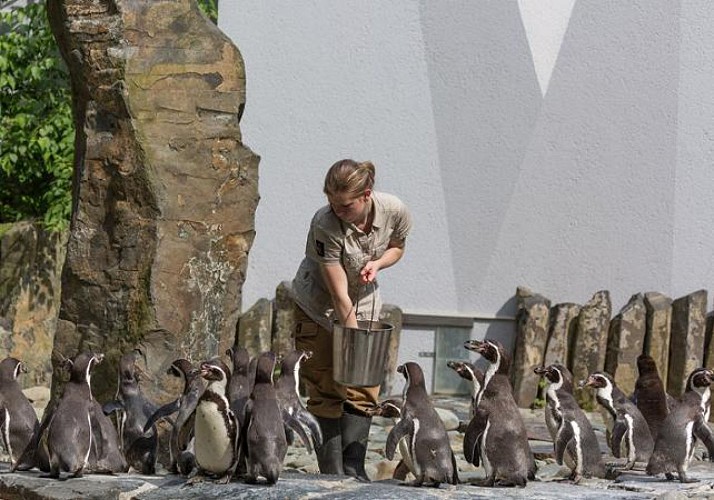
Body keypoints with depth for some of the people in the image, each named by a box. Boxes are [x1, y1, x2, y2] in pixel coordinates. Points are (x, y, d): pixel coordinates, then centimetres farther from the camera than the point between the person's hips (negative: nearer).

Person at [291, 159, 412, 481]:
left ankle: (353, 469, 1)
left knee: (363, 391, -2)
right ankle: (332, 473, 0)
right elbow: (339, 295, -29)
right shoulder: (325, 225, -33)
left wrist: (377, 263, -18)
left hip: (364, 304, 4)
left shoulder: (395, 212, -21)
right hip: (318, 307, -4)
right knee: (324, 392, -4)